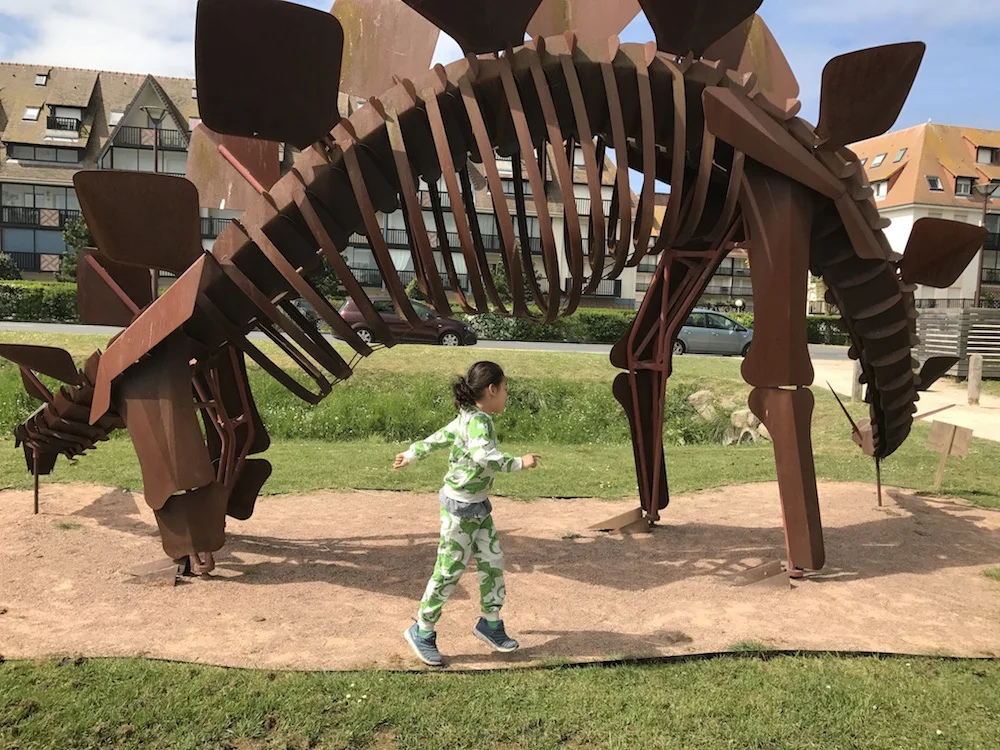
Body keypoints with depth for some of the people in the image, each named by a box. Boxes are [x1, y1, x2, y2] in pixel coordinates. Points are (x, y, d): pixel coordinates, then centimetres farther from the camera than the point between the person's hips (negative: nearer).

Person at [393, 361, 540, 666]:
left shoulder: (470, 418, 5)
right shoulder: (477, 421, -23)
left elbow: (440, 437, 16)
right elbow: (482, 455, -42)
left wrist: (411, 455, 25)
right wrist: (518, 463, -39)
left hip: (479, 506, 9)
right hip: (460, 508, -9)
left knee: (492, 562, 12)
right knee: (449, 571, 1)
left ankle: (490, 624, 27)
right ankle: (422, 632, 16)